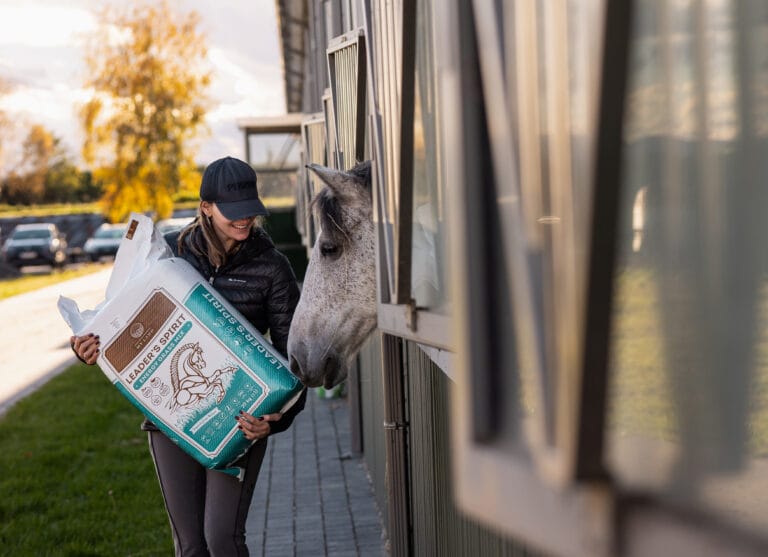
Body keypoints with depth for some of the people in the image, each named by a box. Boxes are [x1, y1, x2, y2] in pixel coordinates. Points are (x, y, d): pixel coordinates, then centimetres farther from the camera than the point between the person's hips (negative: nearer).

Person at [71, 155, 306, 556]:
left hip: (238, 419, -3)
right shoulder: (170, 251, 2)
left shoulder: (271, 268, -5)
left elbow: (291, 353, -6)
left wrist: (277, 417, -22)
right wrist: (90, 346, -7)